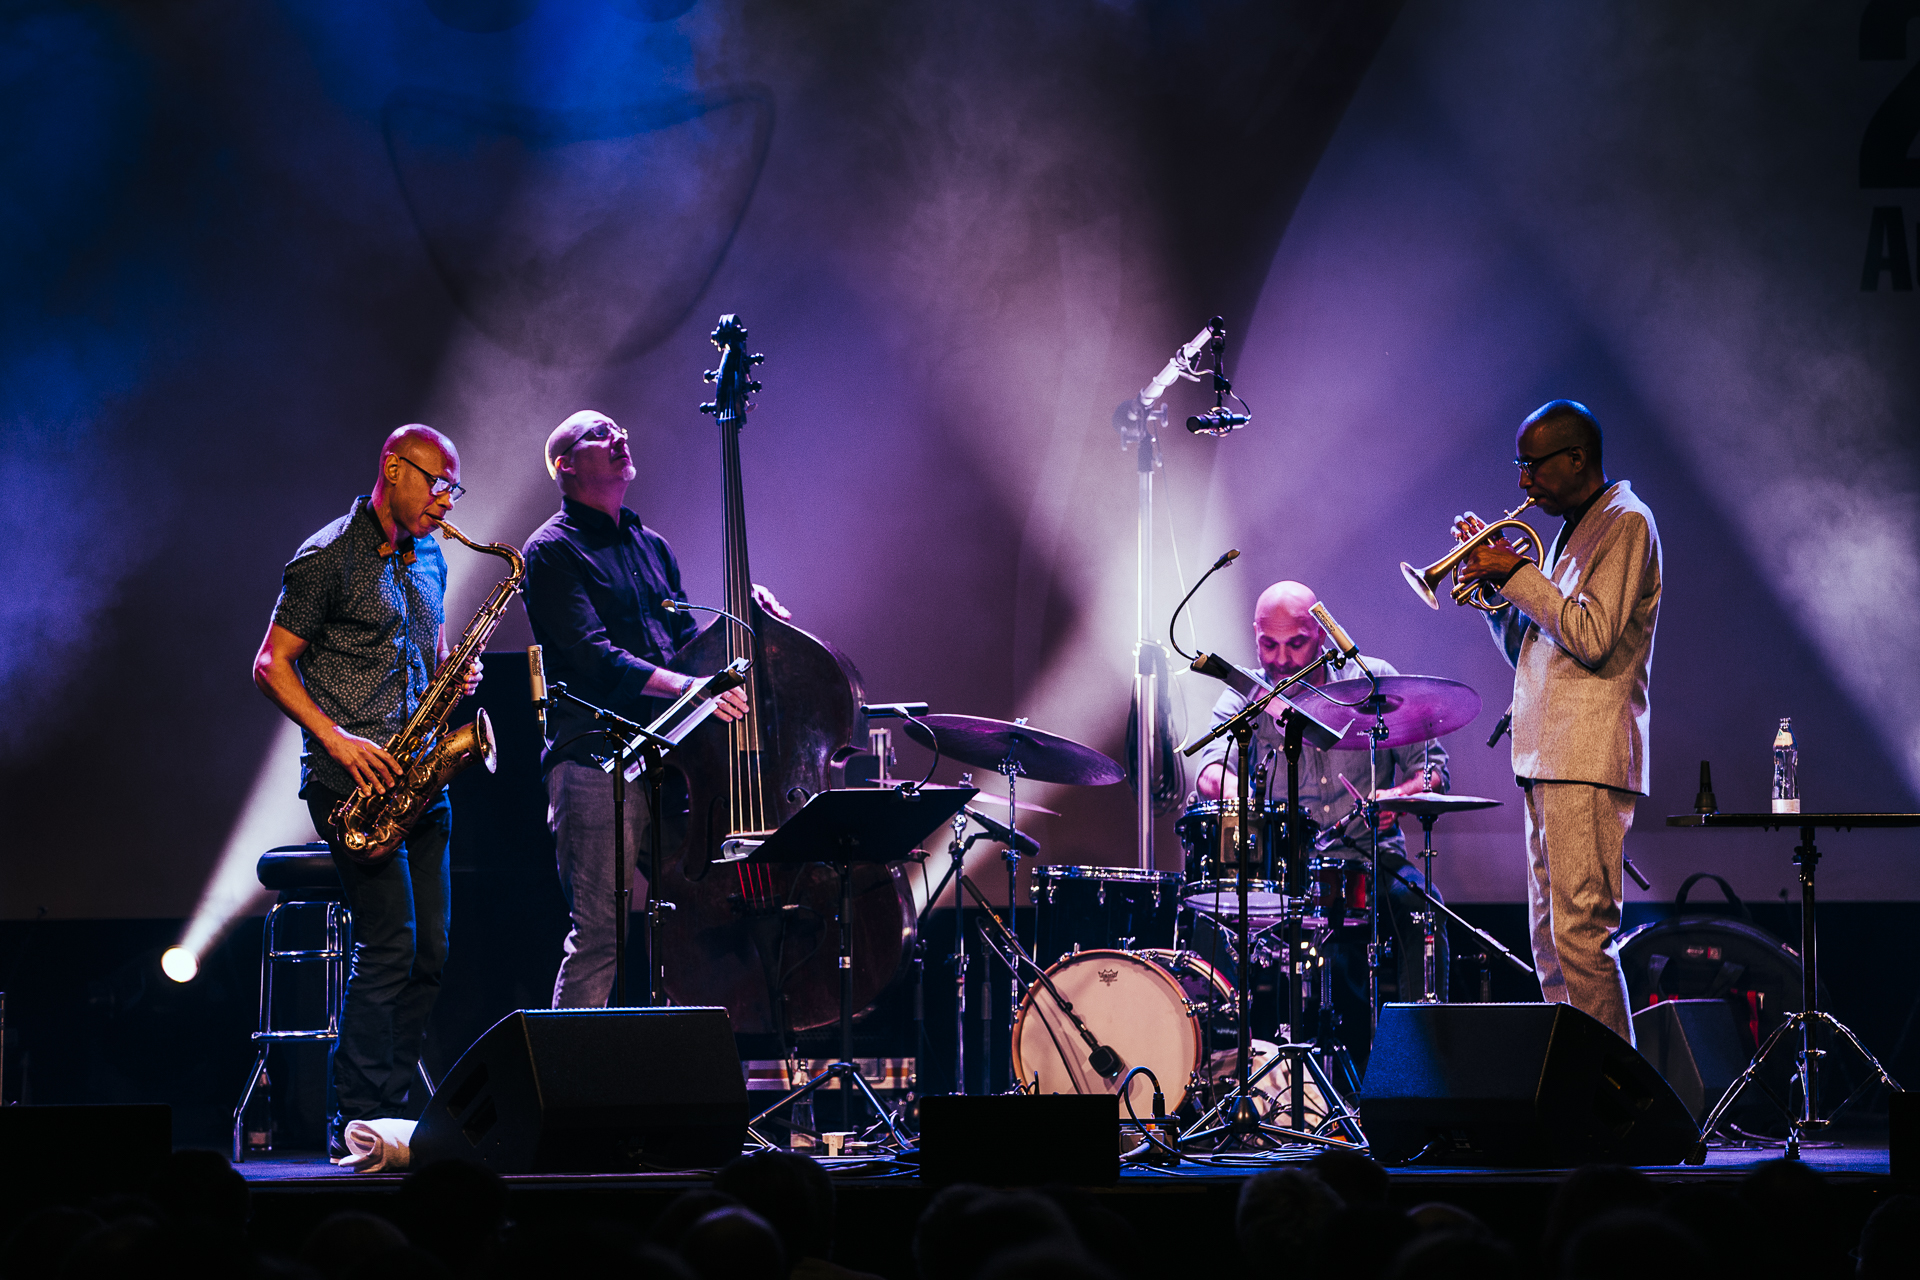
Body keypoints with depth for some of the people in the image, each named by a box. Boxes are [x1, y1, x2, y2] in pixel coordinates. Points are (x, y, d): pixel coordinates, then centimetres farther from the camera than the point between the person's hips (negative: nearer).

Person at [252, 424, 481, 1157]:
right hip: (356, 777, -8)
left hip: (418, 776, 8)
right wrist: (336, 738, -19)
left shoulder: (429, 560, 17)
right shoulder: (328, 559, -6)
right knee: (390, 944, -13)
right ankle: (356, 1123, -8)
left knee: (429, 951, 5)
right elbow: (271, 666, -8)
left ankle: (388, 1106, 13)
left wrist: (454, 676, 5)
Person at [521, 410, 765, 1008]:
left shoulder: (652, 547, 23)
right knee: (599, 936, -10)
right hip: (596, 762, -7)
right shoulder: (552, 551, -1)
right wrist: (684, 686, -27)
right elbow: (593, 656, -15)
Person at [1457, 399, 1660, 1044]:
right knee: (1551, 942, 9)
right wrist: (1495, 576, 11)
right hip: (1546, 759, 10)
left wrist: (1518, 574, -11)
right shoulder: (1574, 530, 23)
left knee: (1581, 936, -14)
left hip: (1588, 760, -10)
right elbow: (1527, 651, 24)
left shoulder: (1625, 521, -6)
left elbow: (1592, 637, -18)